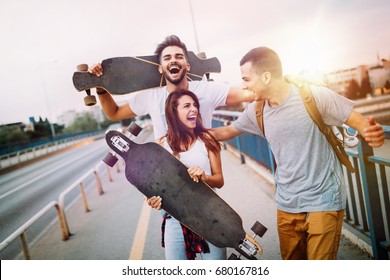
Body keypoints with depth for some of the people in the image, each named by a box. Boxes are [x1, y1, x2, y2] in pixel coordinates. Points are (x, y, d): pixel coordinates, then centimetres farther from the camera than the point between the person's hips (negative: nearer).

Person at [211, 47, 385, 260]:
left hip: (323, 202, -5)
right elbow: (227, 132, 15)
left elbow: (363, 124, -12)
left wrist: (373, 133, -35)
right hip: (286, 204, 5)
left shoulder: (315, 96, -16)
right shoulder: (256, 111, -1)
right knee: (291, 260, 18)